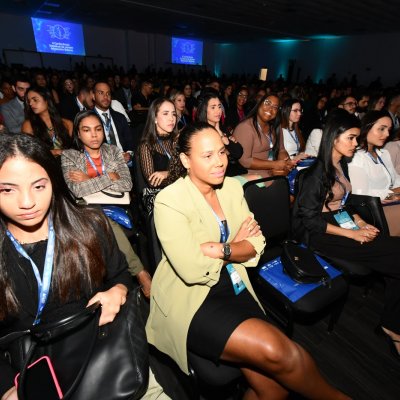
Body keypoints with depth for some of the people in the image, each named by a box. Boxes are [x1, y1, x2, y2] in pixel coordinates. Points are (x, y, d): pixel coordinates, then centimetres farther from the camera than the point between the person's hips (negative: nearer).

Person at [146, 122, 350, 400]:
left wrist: (221, 249, -16)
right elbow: (193, 271, -19)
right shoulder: (169, 200, -13)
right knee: (274, 349, -19)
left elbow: (256, 245, 1)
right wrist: (237, 246, -6)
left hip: (233, 286, 5)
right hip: (190, 298, -4)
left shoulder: (232, 187, 4)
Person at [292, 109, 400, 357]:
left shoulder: (342, 165, 11)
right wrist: (352, 233, -17)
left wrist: (361, 223, 3)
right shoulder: (316, 173, -16)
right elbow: (310, 220, -18)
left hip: (340, 222, 8)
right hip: (317, 234, -8)